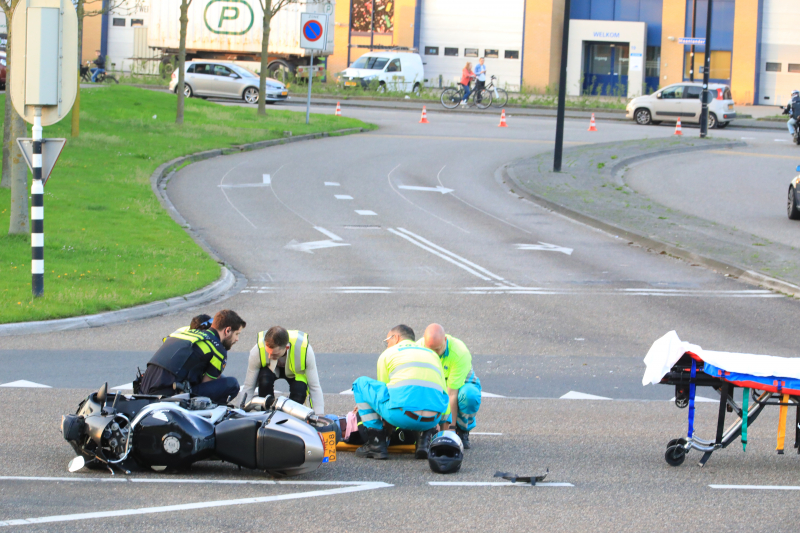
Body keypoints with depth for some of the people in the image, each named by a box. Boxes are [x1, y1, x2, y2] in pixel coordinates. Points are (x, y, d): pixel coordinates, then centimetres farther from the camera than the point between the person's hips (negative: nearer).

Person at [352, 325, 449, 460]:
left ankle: (376, 443, 12)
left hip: (401, 417, -4)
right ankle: (425, 437, 13)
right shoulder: (432, 354, 30)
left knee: (361, 383, 20)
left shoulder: (387, 354, 19)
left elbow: (383, 388, 25)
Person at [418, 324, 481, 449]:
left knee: (469, 395, -40)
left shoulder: (460, 353, -33)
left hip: (461, 385, -3)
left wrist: (449, 428, -36)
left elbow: (452, 394, -35)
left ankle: (462, 431, -12)